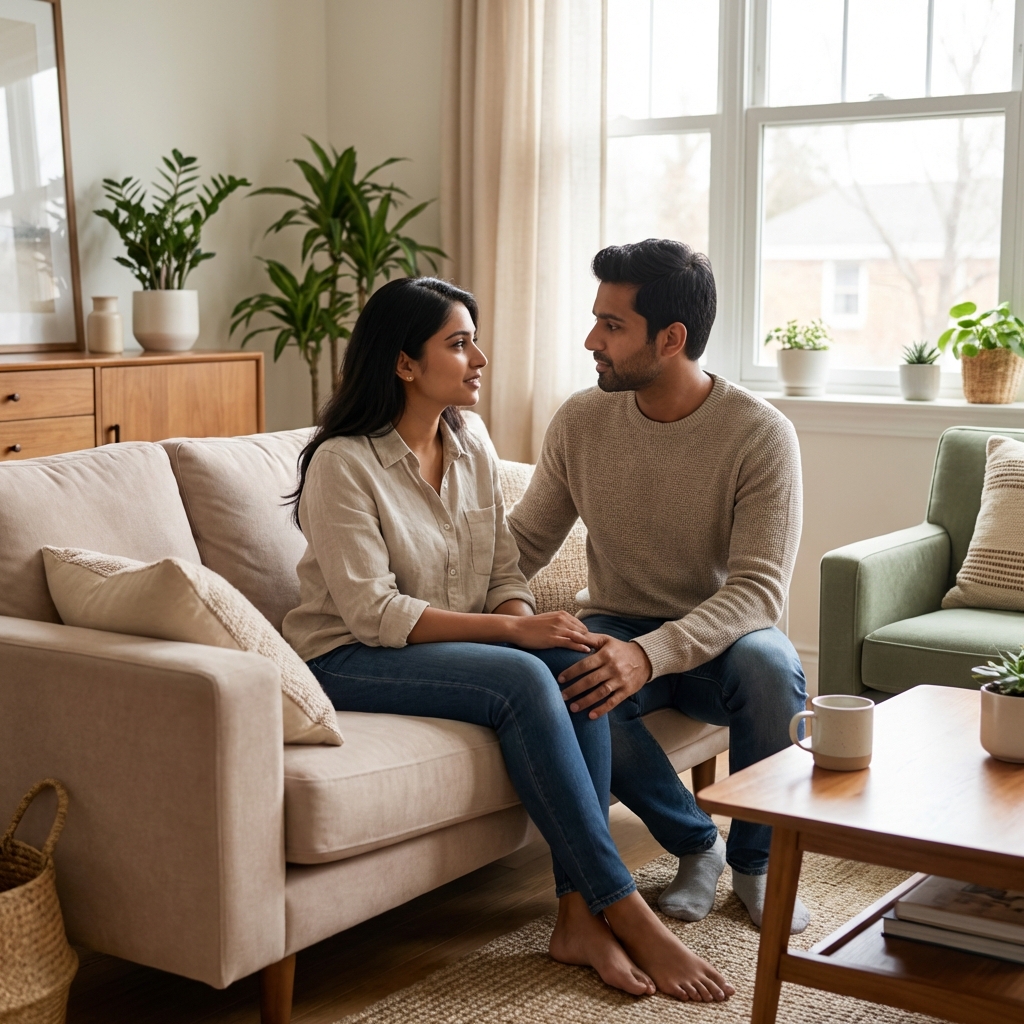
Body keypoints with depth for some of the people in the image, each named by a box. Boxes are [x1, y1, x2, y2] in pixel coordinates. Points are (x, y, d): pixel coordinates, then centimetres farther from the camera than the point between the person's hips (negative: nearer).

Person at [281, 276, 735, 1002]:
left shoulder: (472, 453, 8)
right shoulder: (344, 463, -14)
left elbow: (506, 574, 7)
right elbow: (373, 613, -21)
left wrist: (522, 615, -18)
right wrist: (512, 629, -25)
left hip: (456, 646, 7)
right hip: (348, 662, -6)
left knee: (579, 668, -23)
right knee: (523, 681, -31)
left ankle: (579, 912, -25)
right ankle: (627, 912, -25)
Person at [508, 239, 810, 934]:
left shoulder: (761, 434, -16)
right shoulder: (582, 420, -3)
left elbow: (759, 589, -23)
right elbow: (525, 543, 6)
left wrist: (652, 653, -40)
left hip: (717, 641, -2)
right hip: (616, 630, 2)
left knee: (769, 664, -38)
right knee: (560, 672, -34)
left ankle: (757, 860, -7)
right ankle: (697, 844, -9)